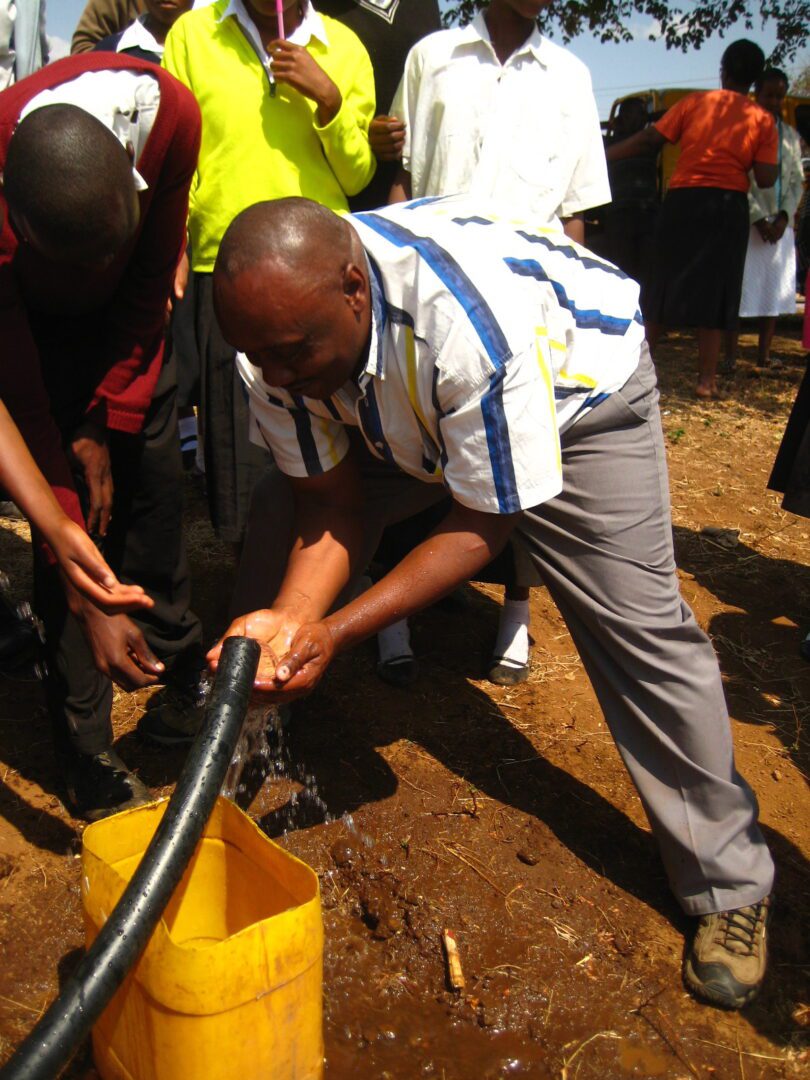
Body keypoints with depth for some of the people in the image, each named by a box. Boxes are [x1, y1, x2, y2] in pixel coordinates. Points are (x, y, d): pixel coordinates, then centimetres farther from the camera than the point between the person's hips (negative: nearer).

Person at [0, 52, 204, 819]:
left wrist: (105, 423, -16)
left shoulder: (166, 111, -32)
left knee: (152, 484, 3)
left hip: (122, 324, 4)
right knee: (72, 517, -10)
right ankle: (90, 767, 1)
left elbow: (150, 280, -16)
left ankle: (179, 666, 26)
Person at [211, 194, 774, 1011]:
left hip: (576, 387, -5)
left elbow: (486, 522, -33)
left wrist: (336, 630, -37)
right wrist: (290, 618, -34)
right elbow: (332, 504, -16)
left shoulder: (473, 327, -44)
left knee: (641, 626, -15)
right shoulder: (276, 328, -25)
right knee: (279, 521, -7)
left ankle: (731, 888, 5)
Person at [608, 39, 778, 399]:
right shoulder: (762, 120, 2)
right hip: (729, 207, 0)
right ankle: (707, 379, 3)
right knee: (716, 292, 4)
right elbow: (766, 180, -5)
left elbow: (648, 139, 0)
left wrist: (602, 155, 8)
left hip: (683, 200, 1)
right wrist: (743, 161, 15)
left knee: (662, 285, 9)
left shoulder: (695, 102, 2)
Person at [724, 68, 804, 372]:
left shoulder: (790, 135, 15)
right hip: (747, 222, -5)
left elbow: (797, 181, 12)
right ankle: (730, 357, -1)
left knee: (775, 290, 6)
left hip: (780, 225, 5)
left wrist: (784, 216, -4)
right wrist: (758, 218, -14)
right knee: (738, 288, -5)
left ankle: (764, 355, 14)